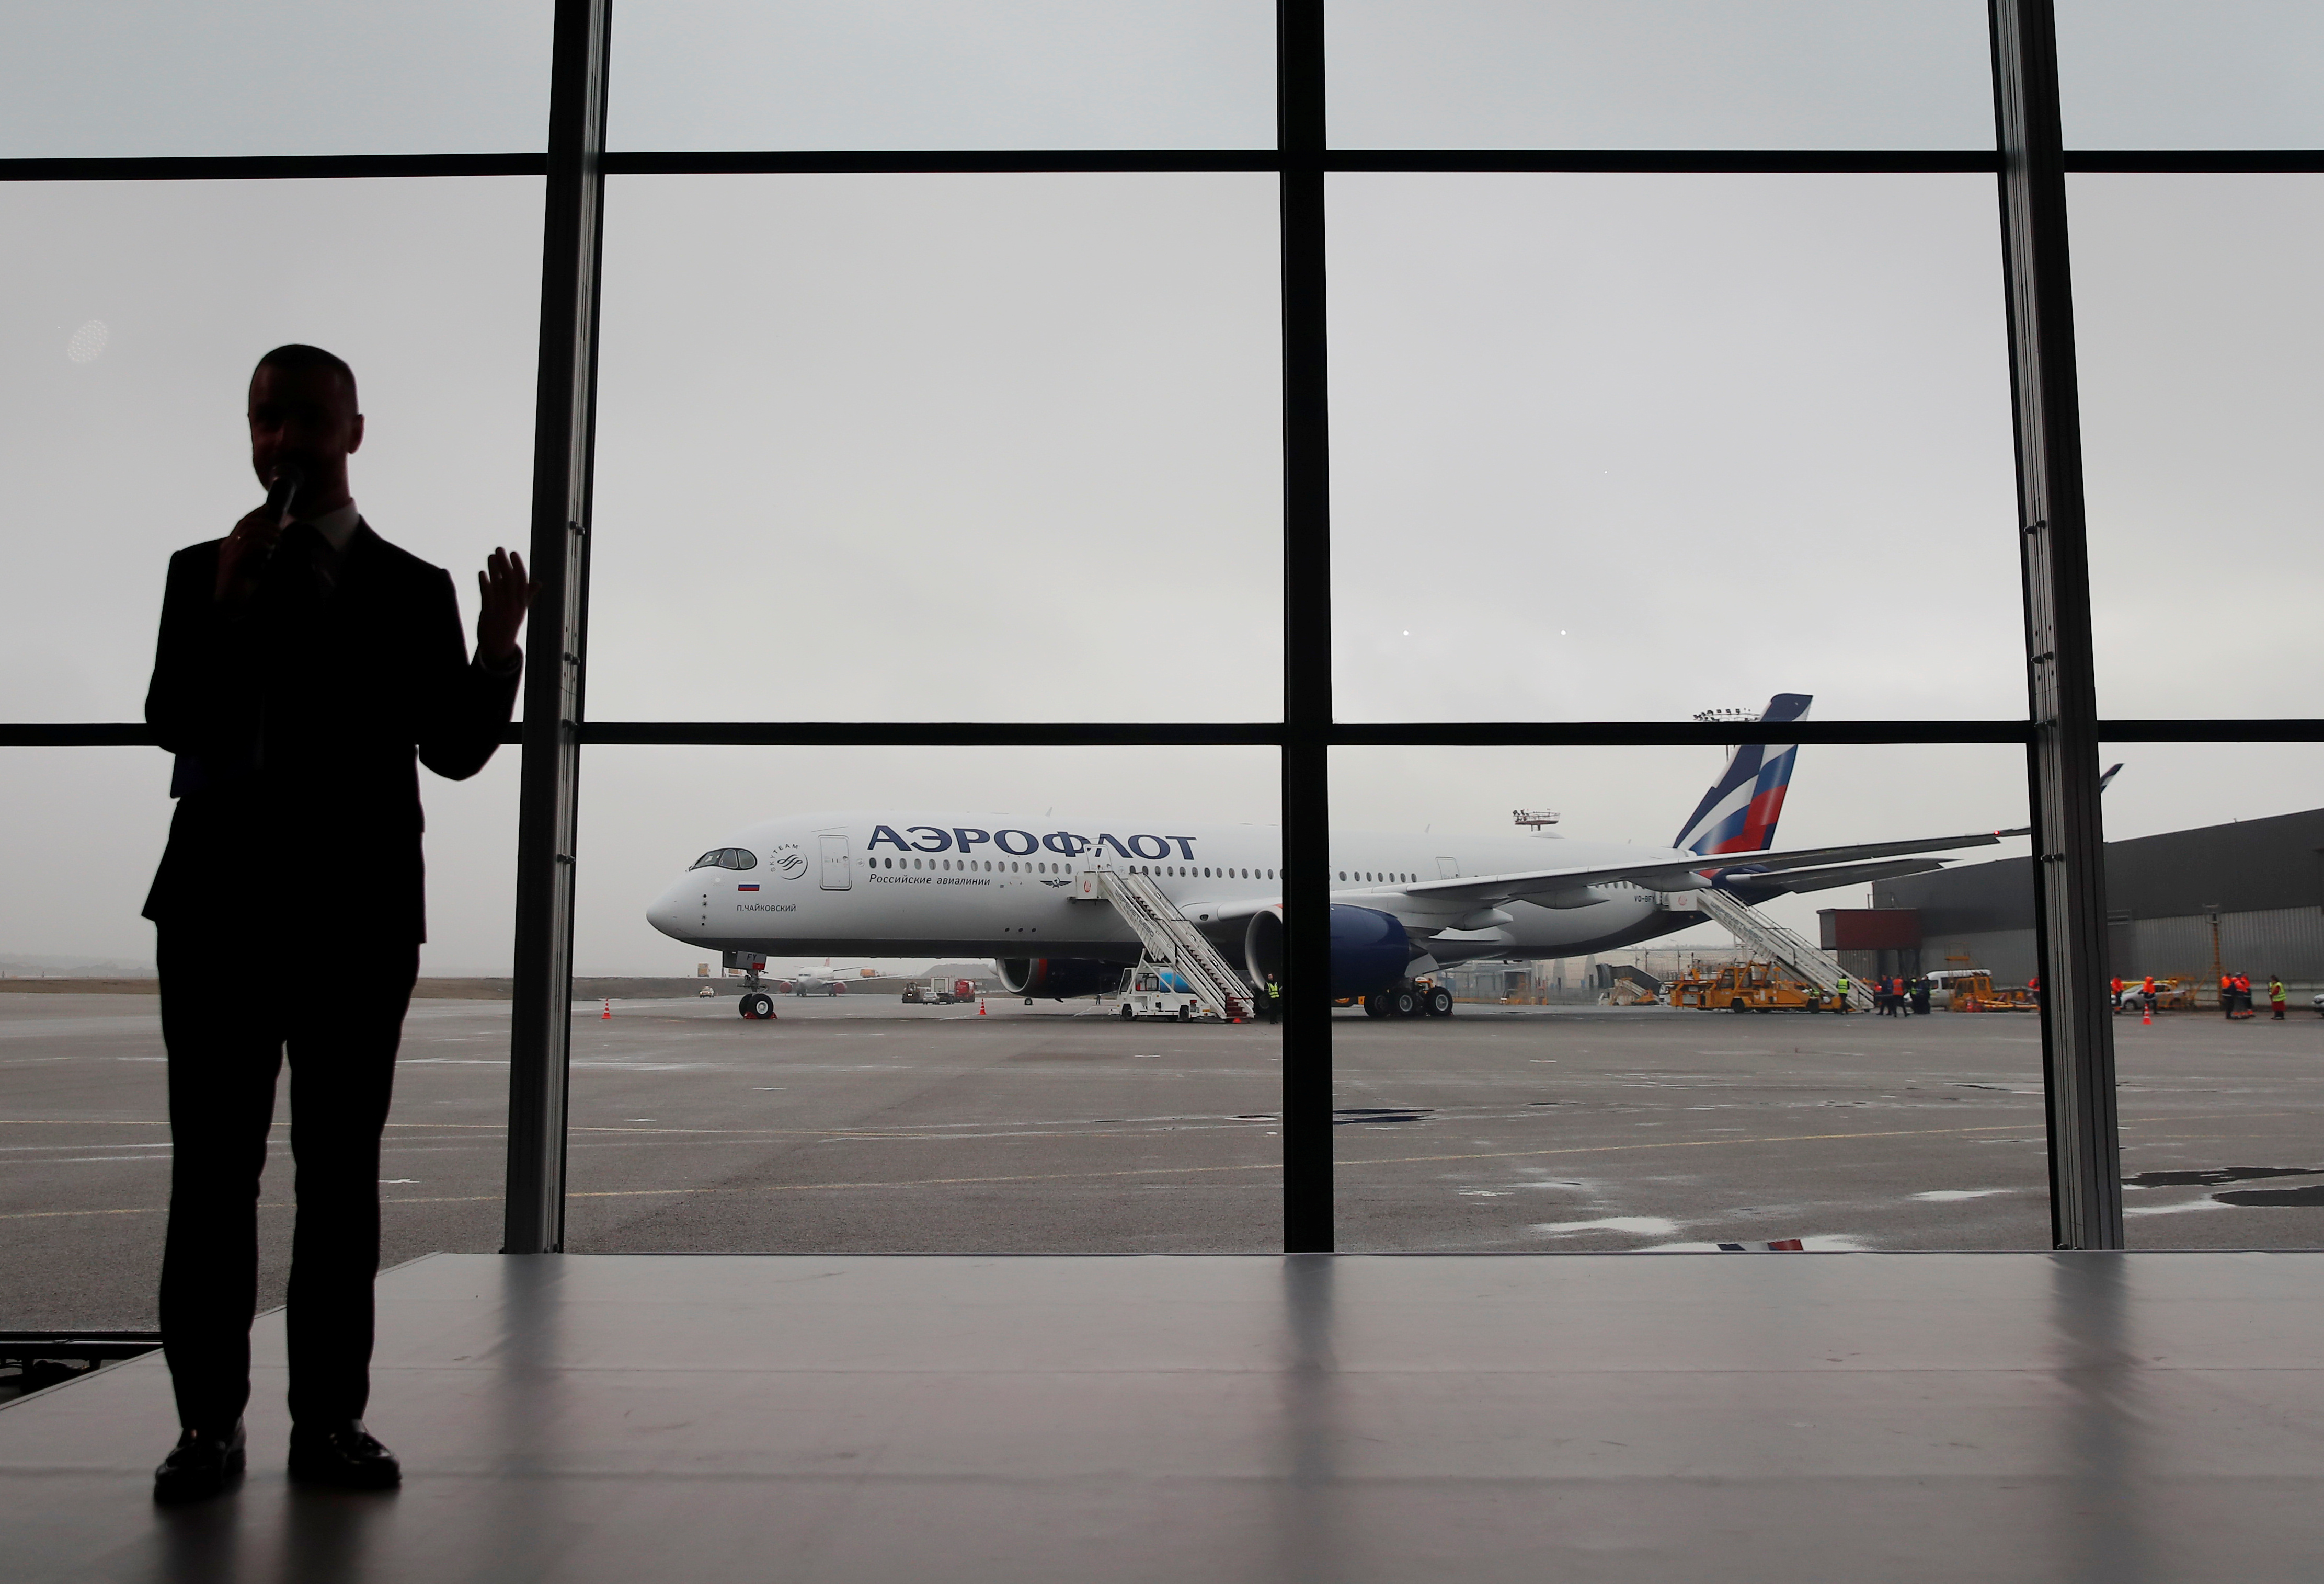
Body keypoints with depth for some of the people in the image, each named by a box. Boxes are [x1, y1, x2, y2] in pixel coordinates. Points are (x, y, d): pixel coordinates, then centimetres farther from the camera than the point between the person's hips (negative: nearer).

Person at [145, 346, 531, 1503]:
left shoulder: (414, 590, 8)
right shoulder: (203, 572, 9)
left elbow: (455, 752, 3)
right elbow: (174, 724, -3)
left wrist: (498, 648, -13)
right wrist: (227, 607, -16)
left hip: (358, 915, 0)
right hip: (222, 908, 0)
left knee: (342, 1173, 4)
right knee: (214, 1168, 1)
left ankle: (329, 1420, 10)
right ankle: (209, 1420, 9)